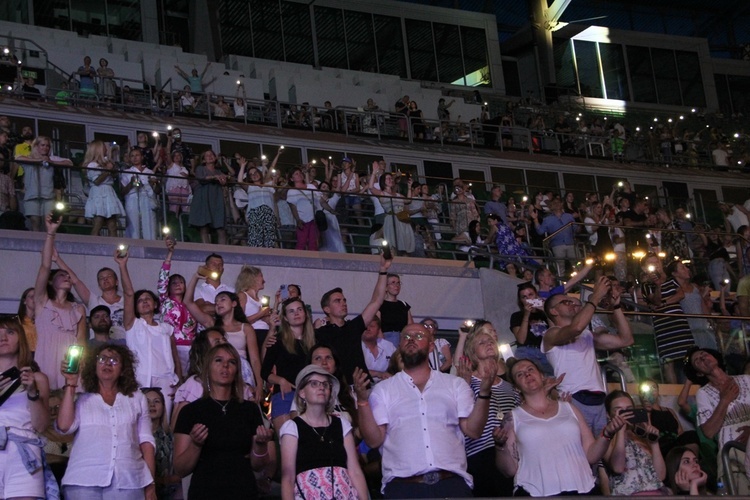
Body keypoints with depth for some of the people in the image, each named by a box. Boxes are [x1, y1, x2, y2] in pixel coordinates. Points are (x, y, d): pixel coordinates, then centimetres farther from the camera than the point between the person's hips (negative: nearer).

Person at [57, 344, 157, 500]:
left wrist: (150, 484, 5)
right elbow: (64, 426, -2)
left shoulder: (136, 398, 17)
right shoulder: (82, 400, 16)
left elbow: (145, 440, 13)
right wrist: (71, 384, 3)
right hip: (84, 481, 0)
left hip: (128, 482, 1)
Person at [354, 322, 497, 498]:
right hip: (403, 486, -1)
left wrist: (484, 390, -6)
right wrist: (362, 399, -8)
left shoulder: (456, 384, 15)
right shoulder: (382, 389, 13)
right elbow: (374, 440, 4)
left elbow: (473, 430, 6)